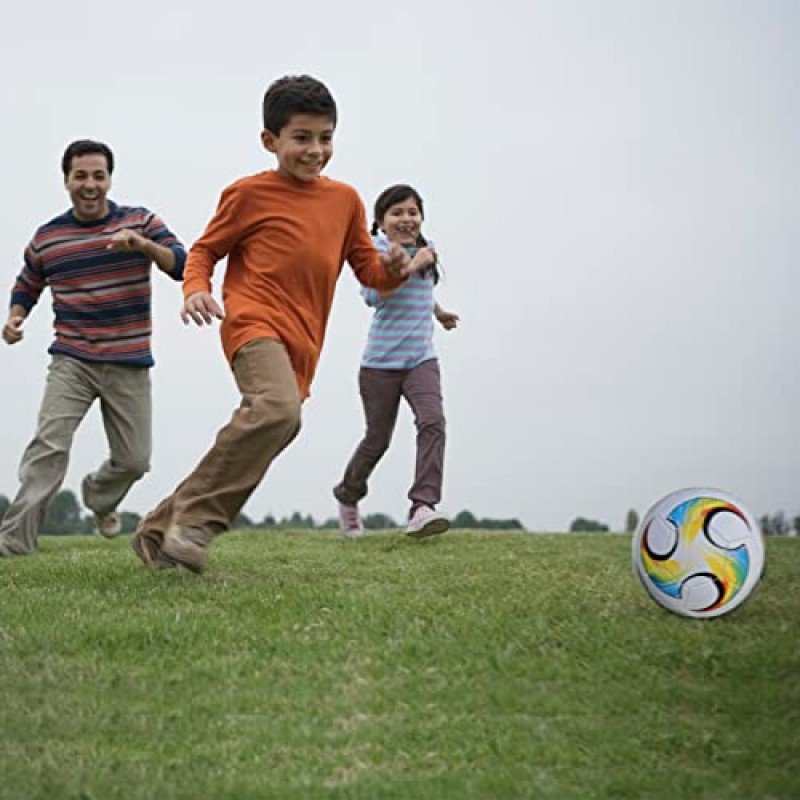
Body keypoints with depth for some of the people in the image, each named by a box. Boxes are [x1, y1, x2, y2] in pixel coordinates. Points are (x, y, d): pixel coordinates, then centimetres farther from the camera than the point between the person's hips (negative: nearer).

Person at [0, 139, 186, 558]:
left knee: (134, 460, 7)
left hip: (130, 365, 1)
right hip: (71, 361, -1)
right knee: (49, 444, -20)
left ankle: (98, 496, 41)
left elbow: (182, 264, -11)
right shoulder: (46, 238, 5)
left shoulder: (140, 221, 1)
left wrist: (144, 245, -29)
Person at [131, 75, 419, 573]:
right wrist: (196, 289, -11)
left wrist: (392, 269, -4)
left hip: (302, 346, 6)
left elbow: (369, 271, 20)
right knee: (278, 408, -34)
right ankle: (196, 519, -25)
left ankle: (158, 533, 22)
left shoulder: (345, 200, 16)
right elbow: (204, 251, 10)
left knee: (264, 441, 6)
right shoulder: (250, 194, 2)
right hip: (255, 325, -6)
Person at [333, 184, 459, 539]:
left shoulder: (425, 248, 10)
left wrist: (438, 311, 44)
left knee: (432, 422, -20)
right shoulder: (377, 250, -10)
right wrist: (413, 264, -26)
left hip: (421, 360, 4)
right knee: (377, 439, 7)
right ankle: (348, 496, 35)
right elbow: (372, 294, -27)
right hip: (381, 363, -4)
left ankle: (422, 507, -27)